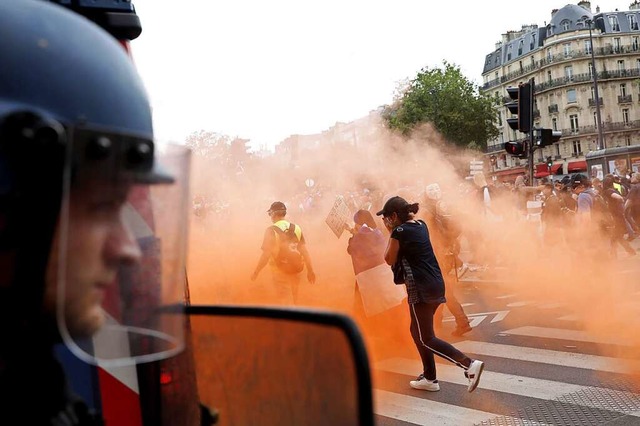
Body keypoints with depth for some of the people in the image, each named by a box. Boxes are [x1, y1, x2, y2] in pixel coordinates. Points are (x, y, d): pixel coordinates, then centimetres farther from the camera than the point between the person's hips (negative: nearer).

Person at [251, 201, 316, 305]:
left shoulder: (271, 230, -13)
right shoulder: (296, 228, 0)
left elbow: (266, 255, -17)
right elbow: (304, 251, -2)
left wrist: (256, 272, -7)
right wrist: (310, 270, 5)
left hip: (280, 272, -4)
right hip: (295, 271, 5)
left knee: (286, 303, 2)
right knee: (294, 302, 19)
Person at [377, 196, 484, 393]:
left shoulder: (399, 232, -12)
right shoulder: (421, 225, 12)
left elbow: (389, 260, 1)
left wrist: (390, 232, 5)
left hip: (420, 288, -9)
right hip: (436, 284, 9)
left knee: (426, 338, -4)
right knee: (417, 331, 20)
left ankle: (470, 364, -18)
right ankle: (429, 378, 24)